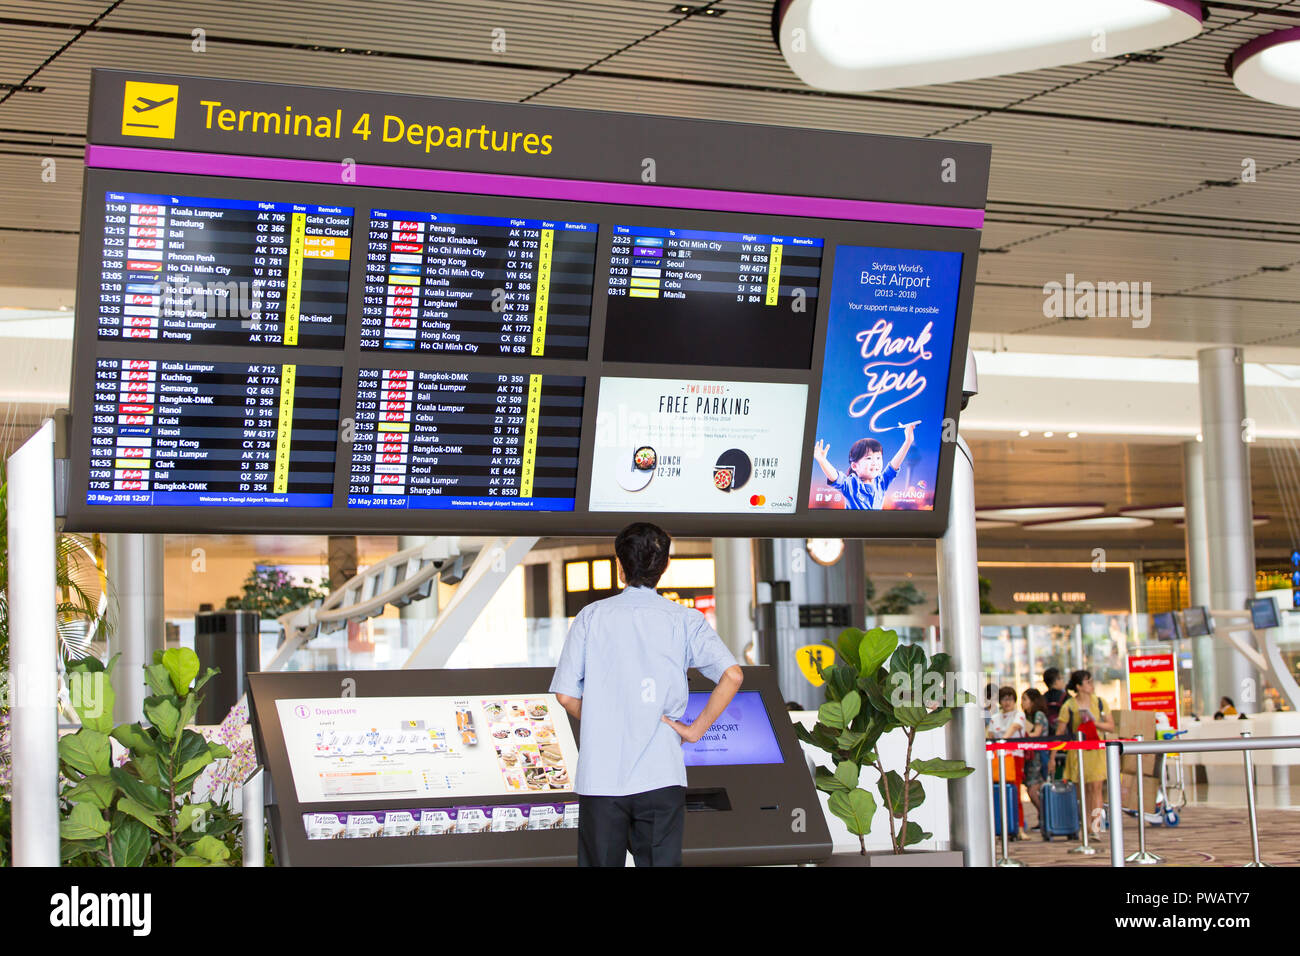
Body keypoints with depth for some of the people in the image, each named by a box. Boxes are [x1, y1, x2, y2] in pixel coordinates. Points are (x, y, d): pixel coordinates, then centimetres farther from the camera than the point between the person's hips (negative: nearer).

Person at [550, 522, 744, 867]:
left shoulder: (591, 617, 2)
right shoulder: (685, 620, 2)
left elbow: (566, 695, -1)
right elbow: (731, 676, -10)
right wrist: (696, 729, -1)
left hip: (601, 776, 0)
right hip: (661, 776, 0)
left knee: (601, 862, 8)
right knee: (661, 862, 6)